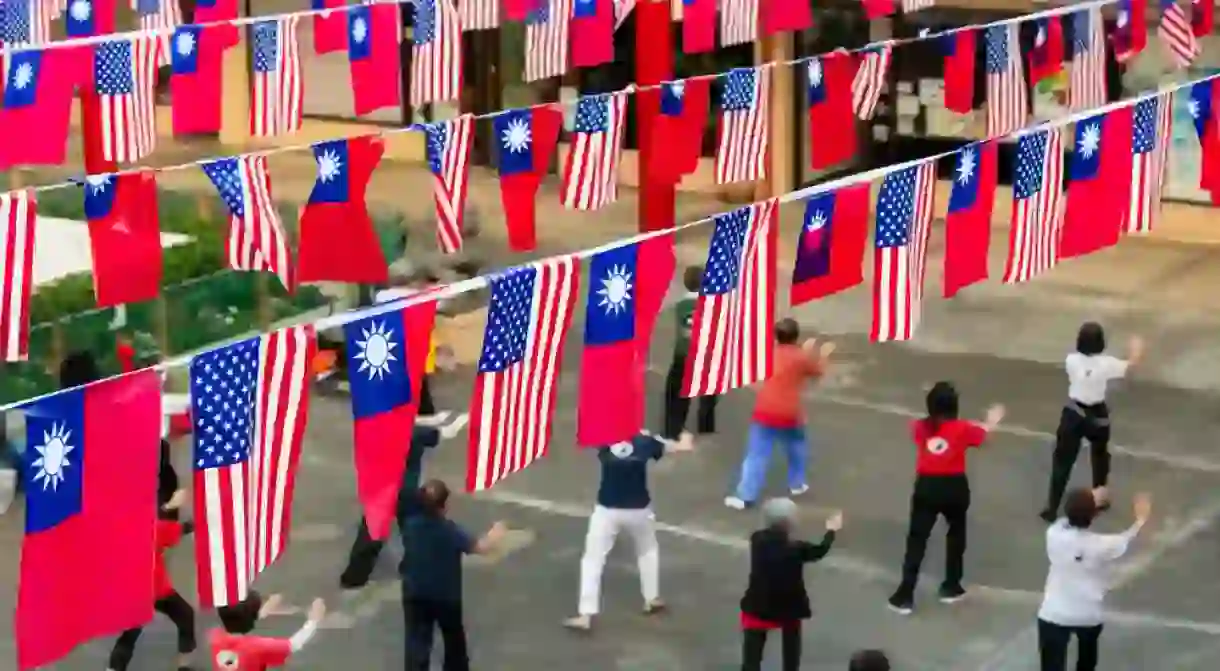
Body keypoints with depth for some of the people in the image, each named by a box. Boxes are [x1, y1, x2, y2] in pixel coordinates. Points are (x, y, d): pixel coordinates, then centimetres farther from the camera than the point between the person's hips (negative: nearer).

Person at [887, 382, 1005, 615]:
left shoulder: (920, 427, -1)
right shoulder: (962, 428, -4)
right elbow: (982, 433, 17)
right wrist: (992, 421, 41)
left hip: (926, 486, 0)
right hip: (954, 486, 0)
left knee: (917, 538, 3)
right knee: (956, 532, 24)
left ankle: (905, 595, -4)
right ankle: (950, 587, 30)